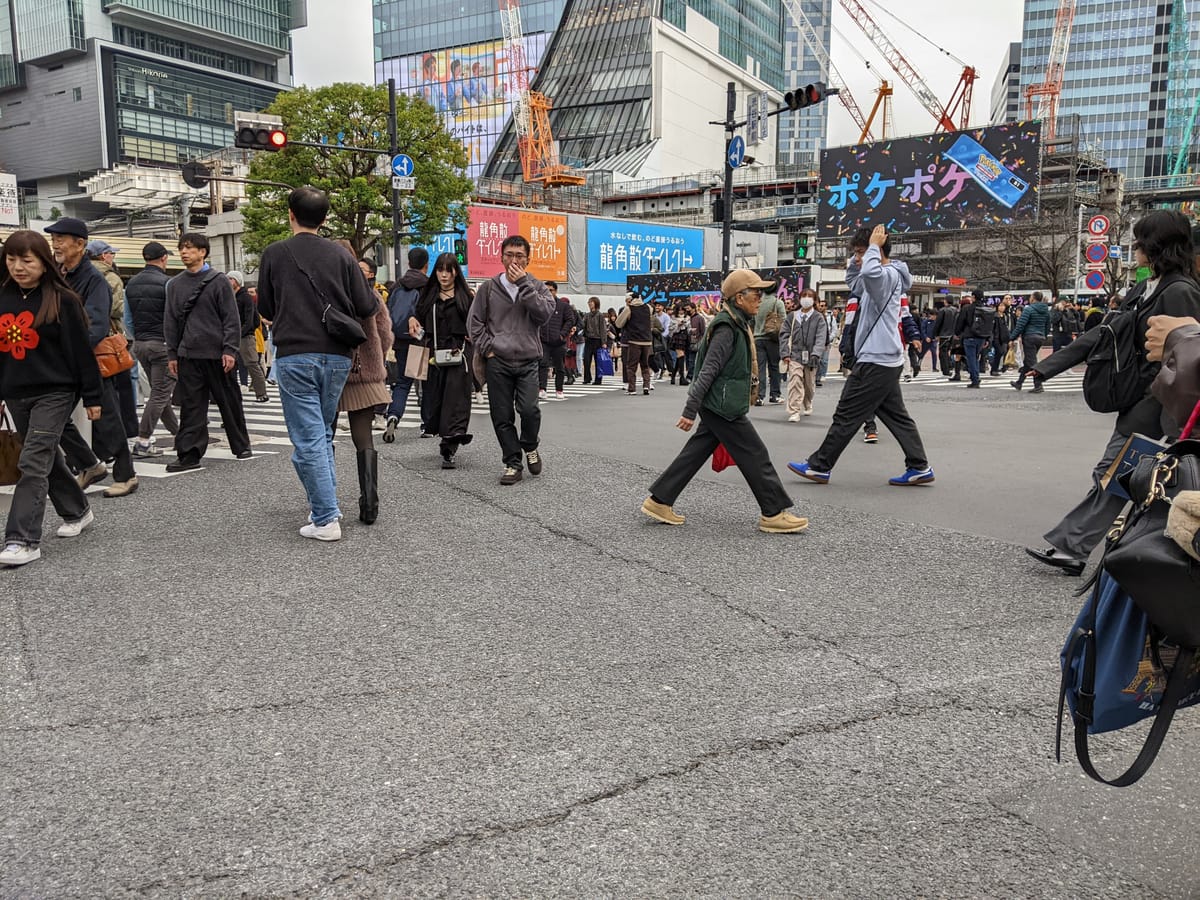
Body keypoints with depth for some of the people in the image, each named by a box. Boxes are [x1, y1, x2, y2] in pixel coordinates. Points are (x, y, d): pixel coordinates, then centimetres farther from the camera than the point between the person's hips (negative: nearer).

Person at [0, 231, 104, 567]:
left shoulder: (62, 300, -7)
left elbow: (81, 350, -7)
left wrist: (92, 397, -6)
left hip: (54, 394, -6)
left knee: (33, 463, -11)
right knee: (47, 459, 16)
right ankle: (77, 511, 36)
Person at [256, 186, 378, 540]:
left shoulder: (275, 253, 0)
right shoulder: (341, 255, 4)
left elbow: (267, 310, 8)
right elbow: (366, 307, 3)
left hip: (295, 356, -3)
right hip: (337, 356, 3)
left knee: (308, 438, -1)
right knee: (323, 433, 19)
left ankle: (325, 519, -2)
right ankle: (327, 505, 22)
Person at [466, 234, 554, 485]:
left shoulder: (537, 287, 9)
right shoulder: (489, 288, 8)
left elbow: (544, 312, -11)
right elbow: (474, 323, 9)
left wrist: (524, 284, -12)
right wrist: (487, 349, -2)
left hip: (528, 361, -1)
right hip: (497, 362, 1)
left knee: (529, 409, -16)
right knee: (502, 417, 2)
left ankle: (530, 447, 13)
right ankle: (513, 463, 16)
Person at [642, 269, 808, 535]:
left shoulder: (739, 324, 13)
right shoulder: (727, 328, -18)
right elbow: (708, 371, -22)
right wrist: (690, 411, -23)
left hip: (718, 406, 10)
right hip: (723, 406, -10)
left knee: (696, 453, 11)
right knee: (755, 455, -2)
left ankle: (659, 501, 15)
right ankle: (774, 513, 7)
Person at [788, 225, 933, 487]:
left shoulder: (889, 275, -15)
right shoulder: (878, 279, 16)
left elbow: (869, 272, -39)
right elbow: (853, 281, 34)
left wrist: (873, 246, -21)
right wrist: (857, 257, 15)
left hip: (876, 363, -10)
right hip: (886, 361, 10)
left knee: (846, 416, -3)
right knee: (896, 416, 11)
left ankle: (818, 466, 4)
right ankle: (919, 467, 13)